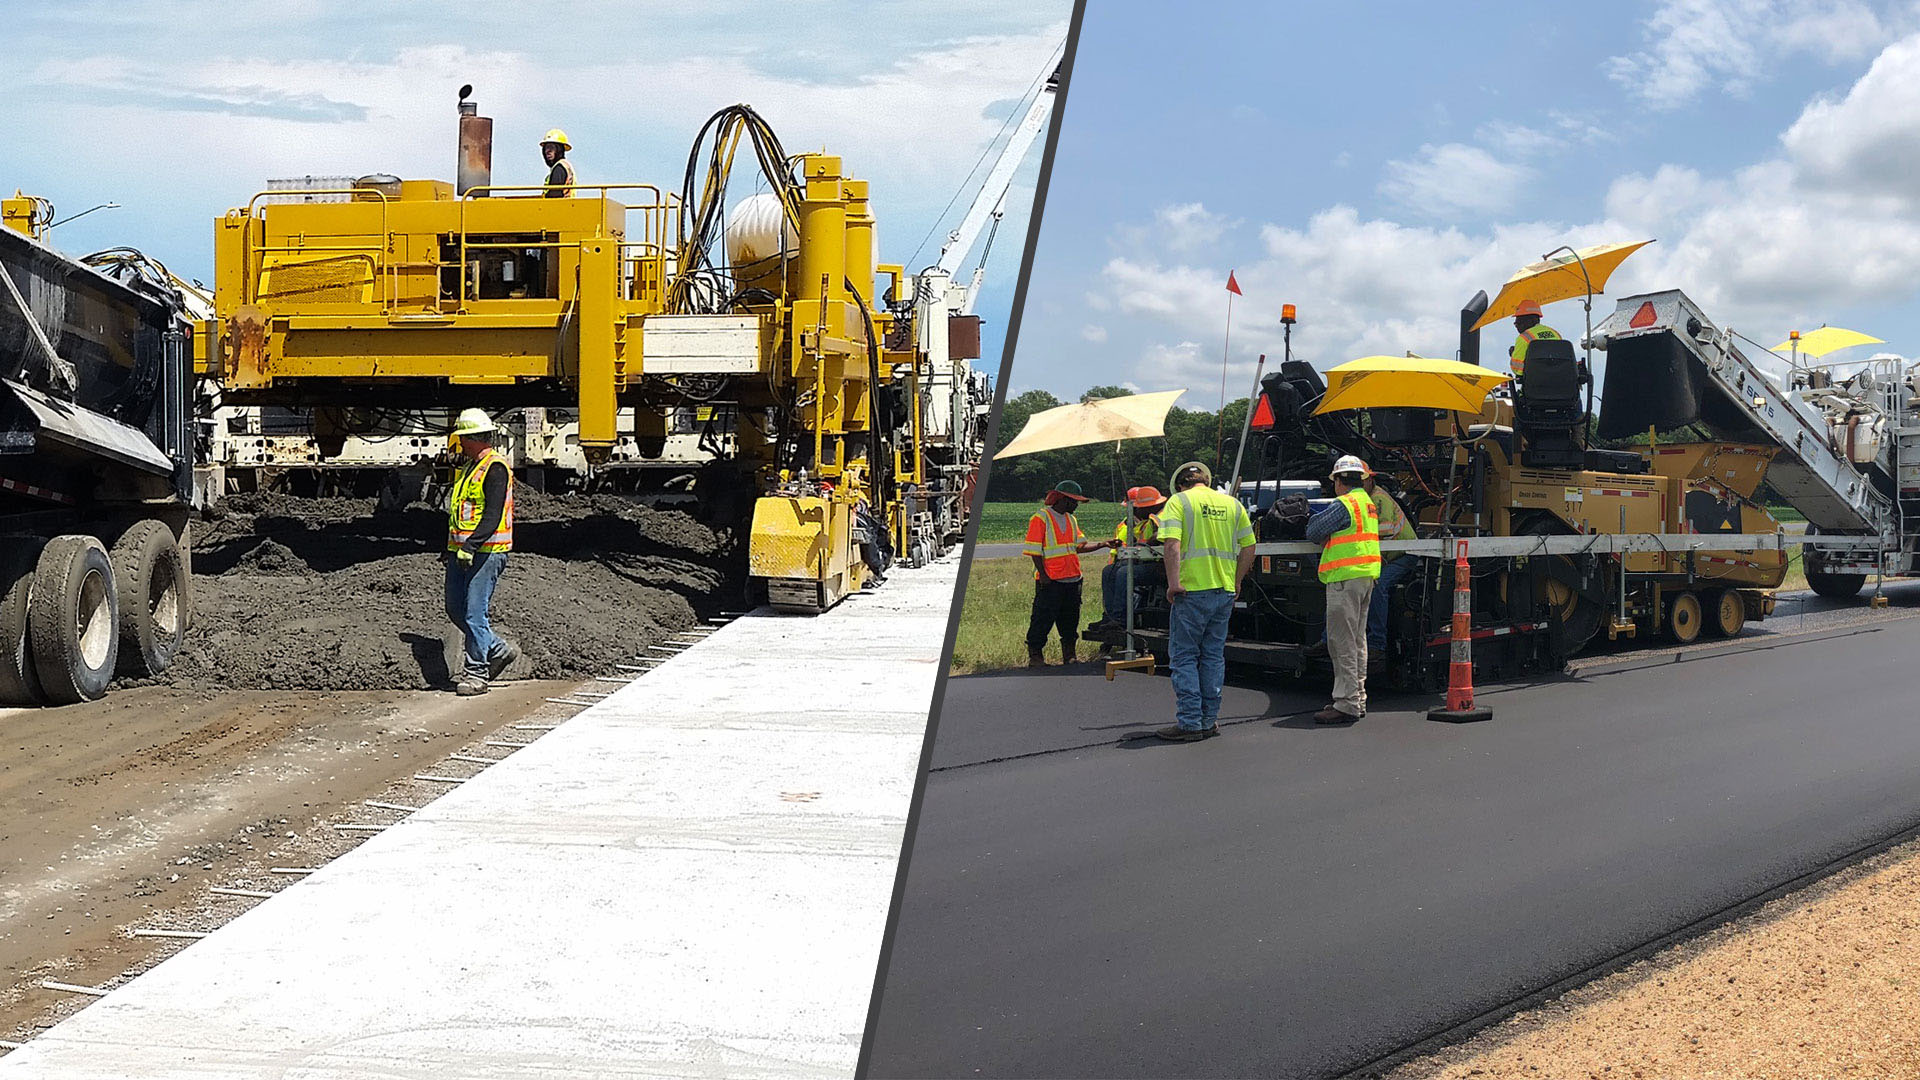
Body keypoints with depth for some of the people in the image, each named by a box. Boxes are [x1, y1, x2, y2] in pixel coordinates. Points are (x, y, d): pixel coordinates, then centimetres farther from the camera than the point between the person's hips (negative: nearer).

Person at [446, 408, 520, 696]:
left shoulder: (495, 467, -12)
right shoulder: (466, 466, 18)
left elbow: (493, 516, -21)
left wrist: (470, 545, -29)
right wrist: (451, 548, 25)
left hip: (487, 552, -10)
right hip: (461, 551, 10)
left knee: (474, 613, -9)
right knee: (455, 610, 10)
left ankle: (477, 672, -2)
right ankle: (499, 650, 24)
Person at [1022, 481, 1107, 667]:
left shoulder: (1071, 520, 16)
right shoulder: (1040, 519, -7)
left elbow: (1079, 546, 12)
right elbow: (1034, 551, -10)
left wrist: (1102, 544, -2)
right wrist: (1043, 575, -16)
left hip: (1072, 578, 7)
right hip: (1050, 581, -7)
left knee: (1070, 619, 11)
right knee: (1043, 619, -4)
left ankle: (1069, 655, 19)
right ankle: (1035, 656, 3)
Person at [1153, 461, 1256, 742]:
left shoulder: (1179, 502, -2)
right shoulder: (1232, 504, 12)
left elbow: (1171, 543, -16)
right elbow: (1248, 546, 10)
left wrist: (1173, 581, -16)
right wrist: (1236, 581, 16)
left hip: (1192, 590, -5)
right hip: (1224, 592, 5)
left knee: (1184, 656, 1)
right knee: (1214, 656, 13)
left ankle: (1189, 723, -4)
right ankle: (1209, 721, 15)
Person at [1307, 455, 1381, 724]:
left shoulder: (1344, 504, -13)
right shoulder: (1368, 503, 16)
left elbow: (1313, 532, -9)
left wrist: (1314, 519, 13)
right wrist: (1329, 535, 11)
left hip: (1345, 579, -10)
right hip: (1367, 577, 10)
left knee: (1342, 643, -8)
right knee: (1357, 641, 16)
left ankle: (1346, 704, -9)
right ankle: (1358, 699, 22)